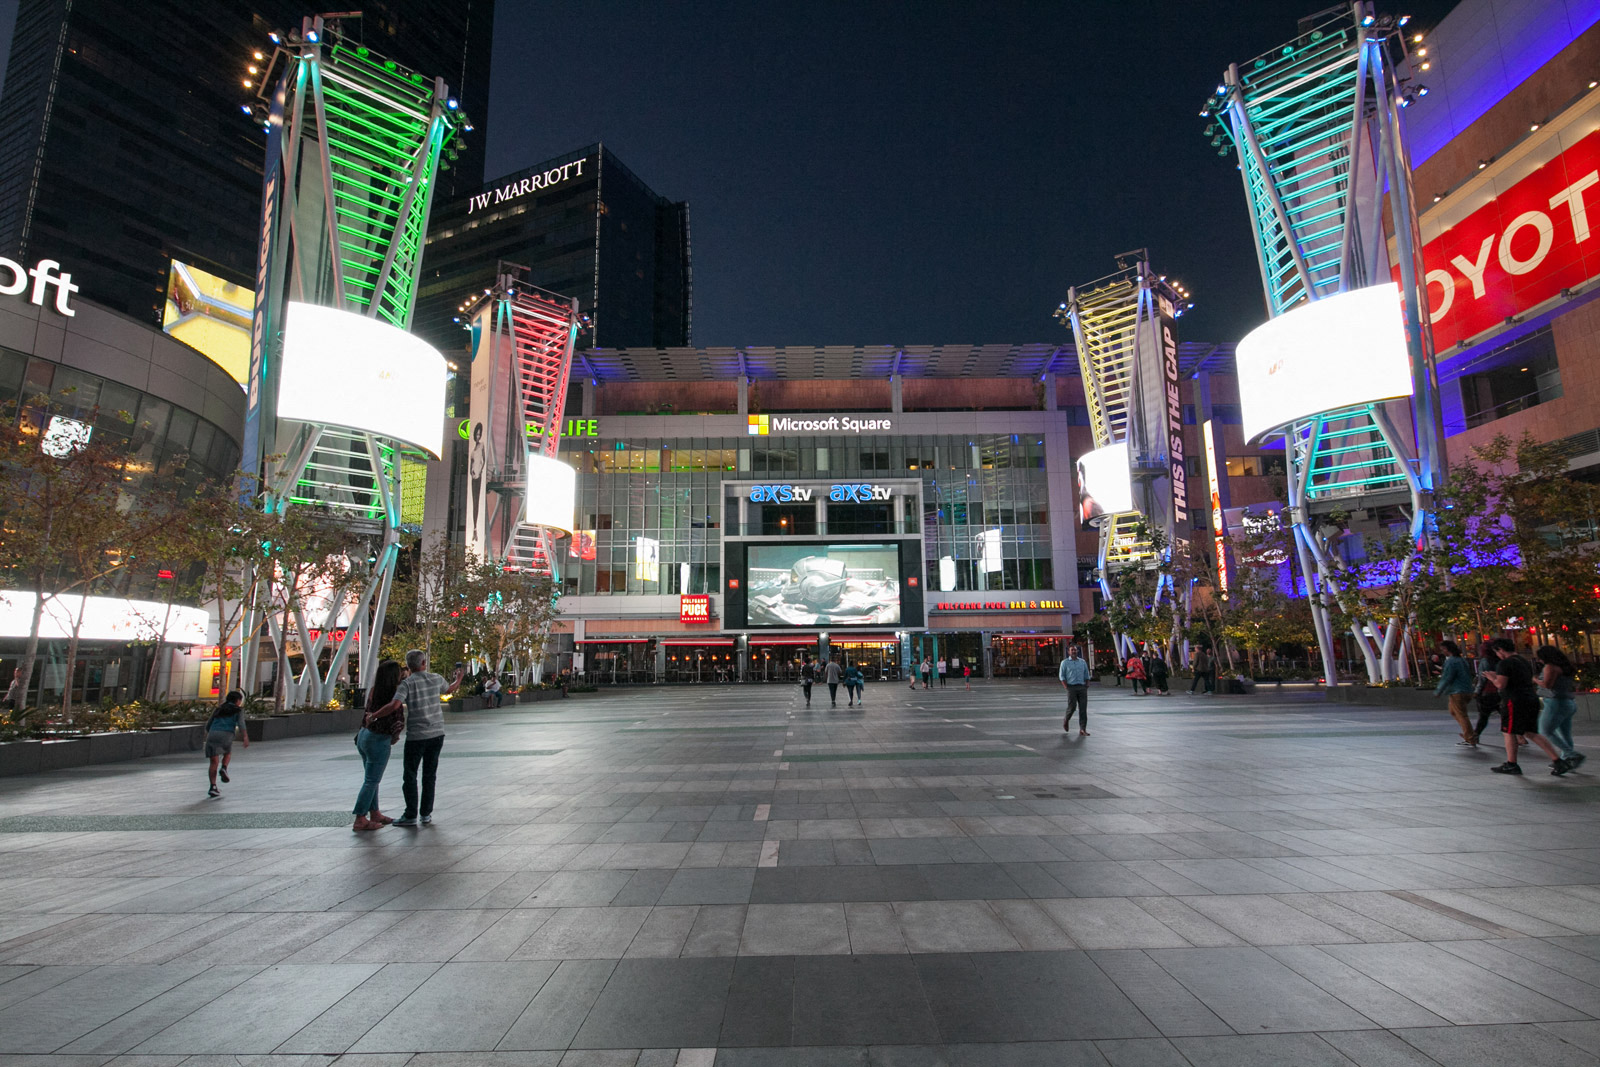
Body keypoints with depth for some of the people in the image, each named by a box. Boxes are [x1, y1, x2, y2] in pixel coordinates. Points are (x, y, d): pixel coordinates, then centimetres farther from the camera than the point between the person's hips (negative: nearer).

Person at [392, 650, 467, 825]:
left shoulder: (407, 683, -11)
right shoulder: (436, 679, 3)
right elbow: (450, 689, 24)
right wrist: (460, 677, 42)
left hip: (416, 736, -4)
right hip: (437, 733, 4)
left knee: (410, 776, 7)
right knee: (429, 775, 12)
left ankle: (411, 815, 9)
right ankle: (426, 814, 17)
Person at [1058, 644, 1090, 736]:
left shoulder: (1082, 662, 13)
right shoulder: (1065, 662, 5)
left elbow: (1086, 675, 17)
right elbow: (1061, 676, 2)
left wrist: (1087, 685, 4)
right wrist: (1066, 687, -8)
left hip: (1082, 687, 3)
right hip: (1071, 687, -3)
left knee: (1083, 708, -4)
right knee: (1072, 706, -9)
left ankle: (1082, 730, -4)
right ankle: (1066, 720, 22)